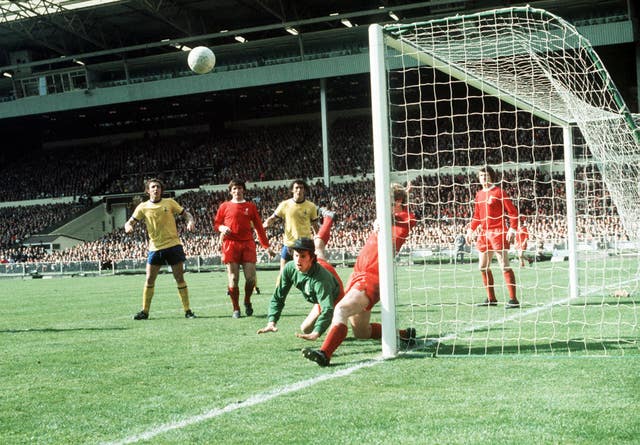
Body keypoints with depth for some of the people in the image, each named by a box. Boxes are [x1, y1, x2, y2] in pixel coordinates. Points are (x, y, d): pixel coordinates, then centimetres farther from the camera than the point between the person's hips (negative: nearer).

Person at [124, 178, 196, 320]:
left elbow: (186, 214, 8)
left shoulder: (169, 203, 2)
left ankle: (187, 310, 6)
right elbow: (130, 222, 2)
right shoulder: (143, 207, 4)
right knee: (149, 280, 0)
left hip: (173, 245, -1)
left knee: (180, 278, -1)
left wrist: (190, 221, -15)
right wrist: (128, 226, -22)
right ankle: (145, 311, 11)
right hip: (155, 248, 1)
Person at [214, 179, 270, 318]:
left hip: (248, 244, 1)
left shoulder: (250, 206, 12)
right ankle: (236, 309, 7)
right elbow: (216, 223, 15)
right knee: (233, 278, -3)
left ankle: (247, 301, 20)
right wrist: (222, 228, -8)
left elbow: (258, 226, 12)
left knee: (251, 277, -6)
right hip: (231, 244, -1)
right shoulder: (225, 206, 10)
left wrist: (266, 245, 9)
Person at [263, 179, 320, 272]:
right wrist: (266, 224, -15)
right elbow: (272, 218, 6)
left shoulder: (311, 206, 0)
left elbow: (315, 226, 9)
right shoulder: (285, 205, -1)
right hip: (288, 243, 0)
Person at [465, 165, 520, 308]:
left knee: (504, 265, -11)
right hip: (484, 233, 8)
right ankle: (491, 298, 19)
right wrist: (471, 230, 17)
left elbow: (513, 211, -9)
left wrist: (512, 229, -17)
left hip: (498, 232, -8)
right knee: (483, 266, 9)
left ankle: (513, 299, -9)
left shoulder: (498, 192, -6)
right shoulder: (479, 194, 15)